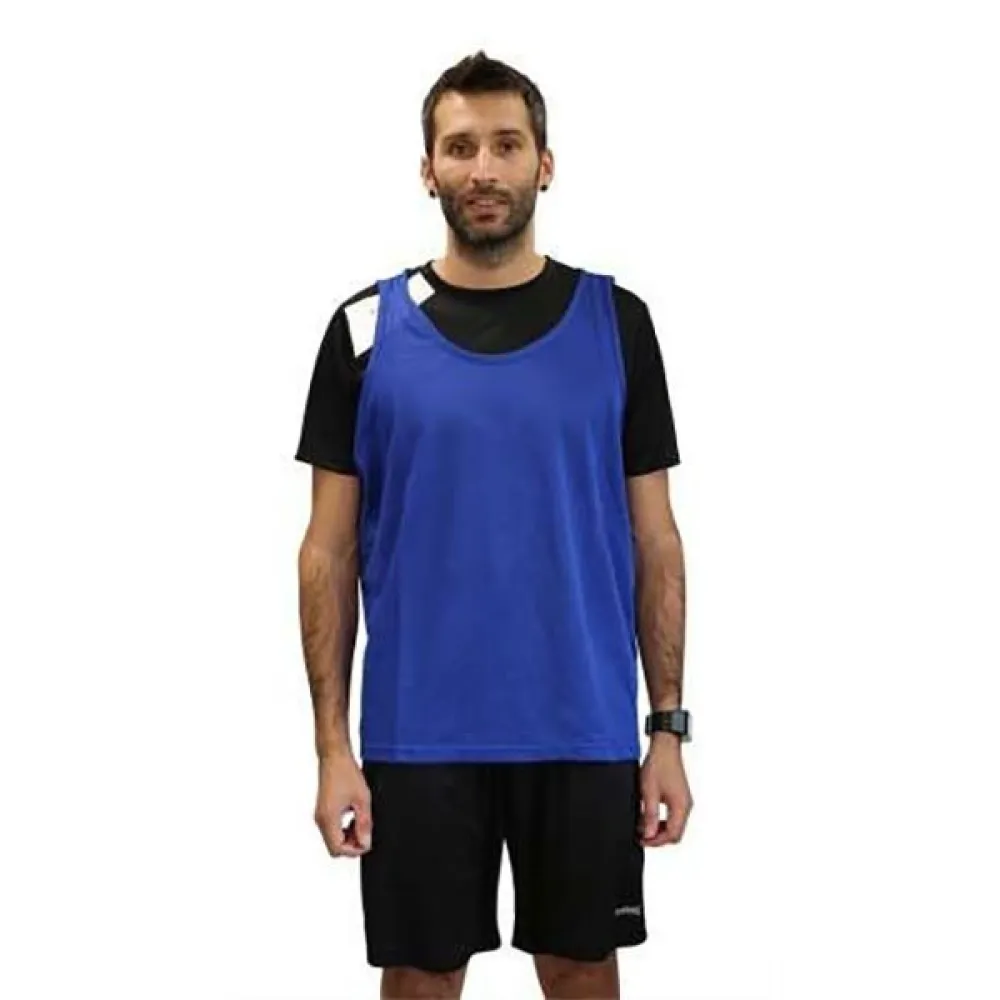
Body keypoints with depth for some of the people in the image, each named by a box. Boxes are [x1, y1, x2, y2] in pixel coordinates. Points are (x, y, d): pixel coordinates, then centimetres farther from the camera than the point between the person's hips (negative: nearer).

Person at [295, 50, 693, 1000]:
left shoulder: (615, 323, 2)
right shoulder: (366, 331, 0)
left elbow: (654, 541, 4)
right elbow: (330, 550, 0)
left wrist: (669, 726, -1)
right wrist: (332, 745, -6)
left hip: (583, 734, 1)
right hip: (418, 736, 0)